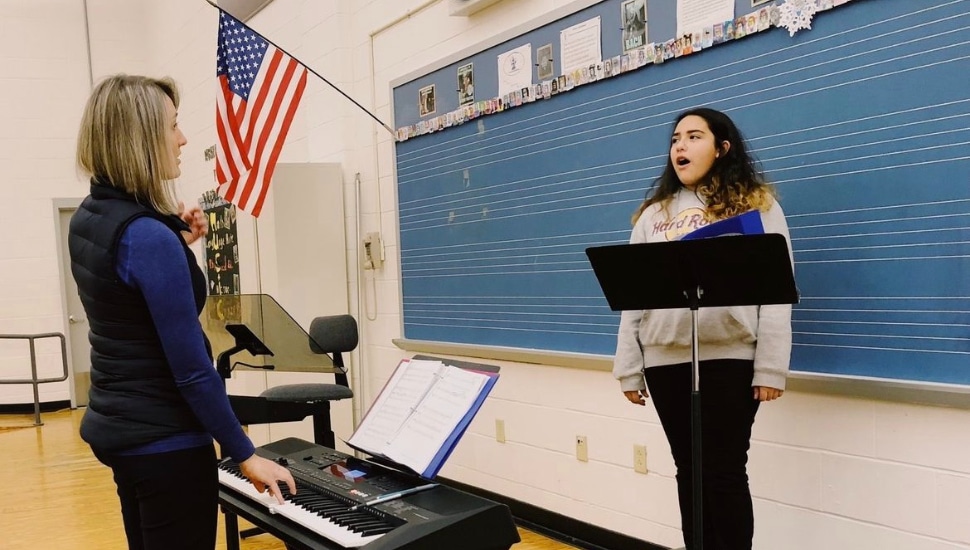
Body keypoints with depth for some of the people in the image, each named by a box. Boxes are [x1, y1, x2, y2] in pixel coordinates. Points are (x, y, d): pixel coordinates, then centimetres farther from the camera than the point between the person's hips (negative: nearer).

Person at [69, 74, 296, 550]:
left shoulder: (88, 218, 4)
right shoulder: (149, 236, -24)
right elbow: (191, 368, -23)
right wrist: (245, 455, -14)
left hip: (117, 426, 9)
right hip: (164, 440, -9)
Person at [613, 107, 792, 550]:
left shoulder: (756, 204, 4)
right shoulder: (653, 213, 14)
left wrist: (770, 368, -10)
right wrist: (629, 369, 7)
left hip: (729, 359, -4)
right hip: (664, 362, 4)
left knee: (725, 472, 1)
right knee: (689, 470, 13)